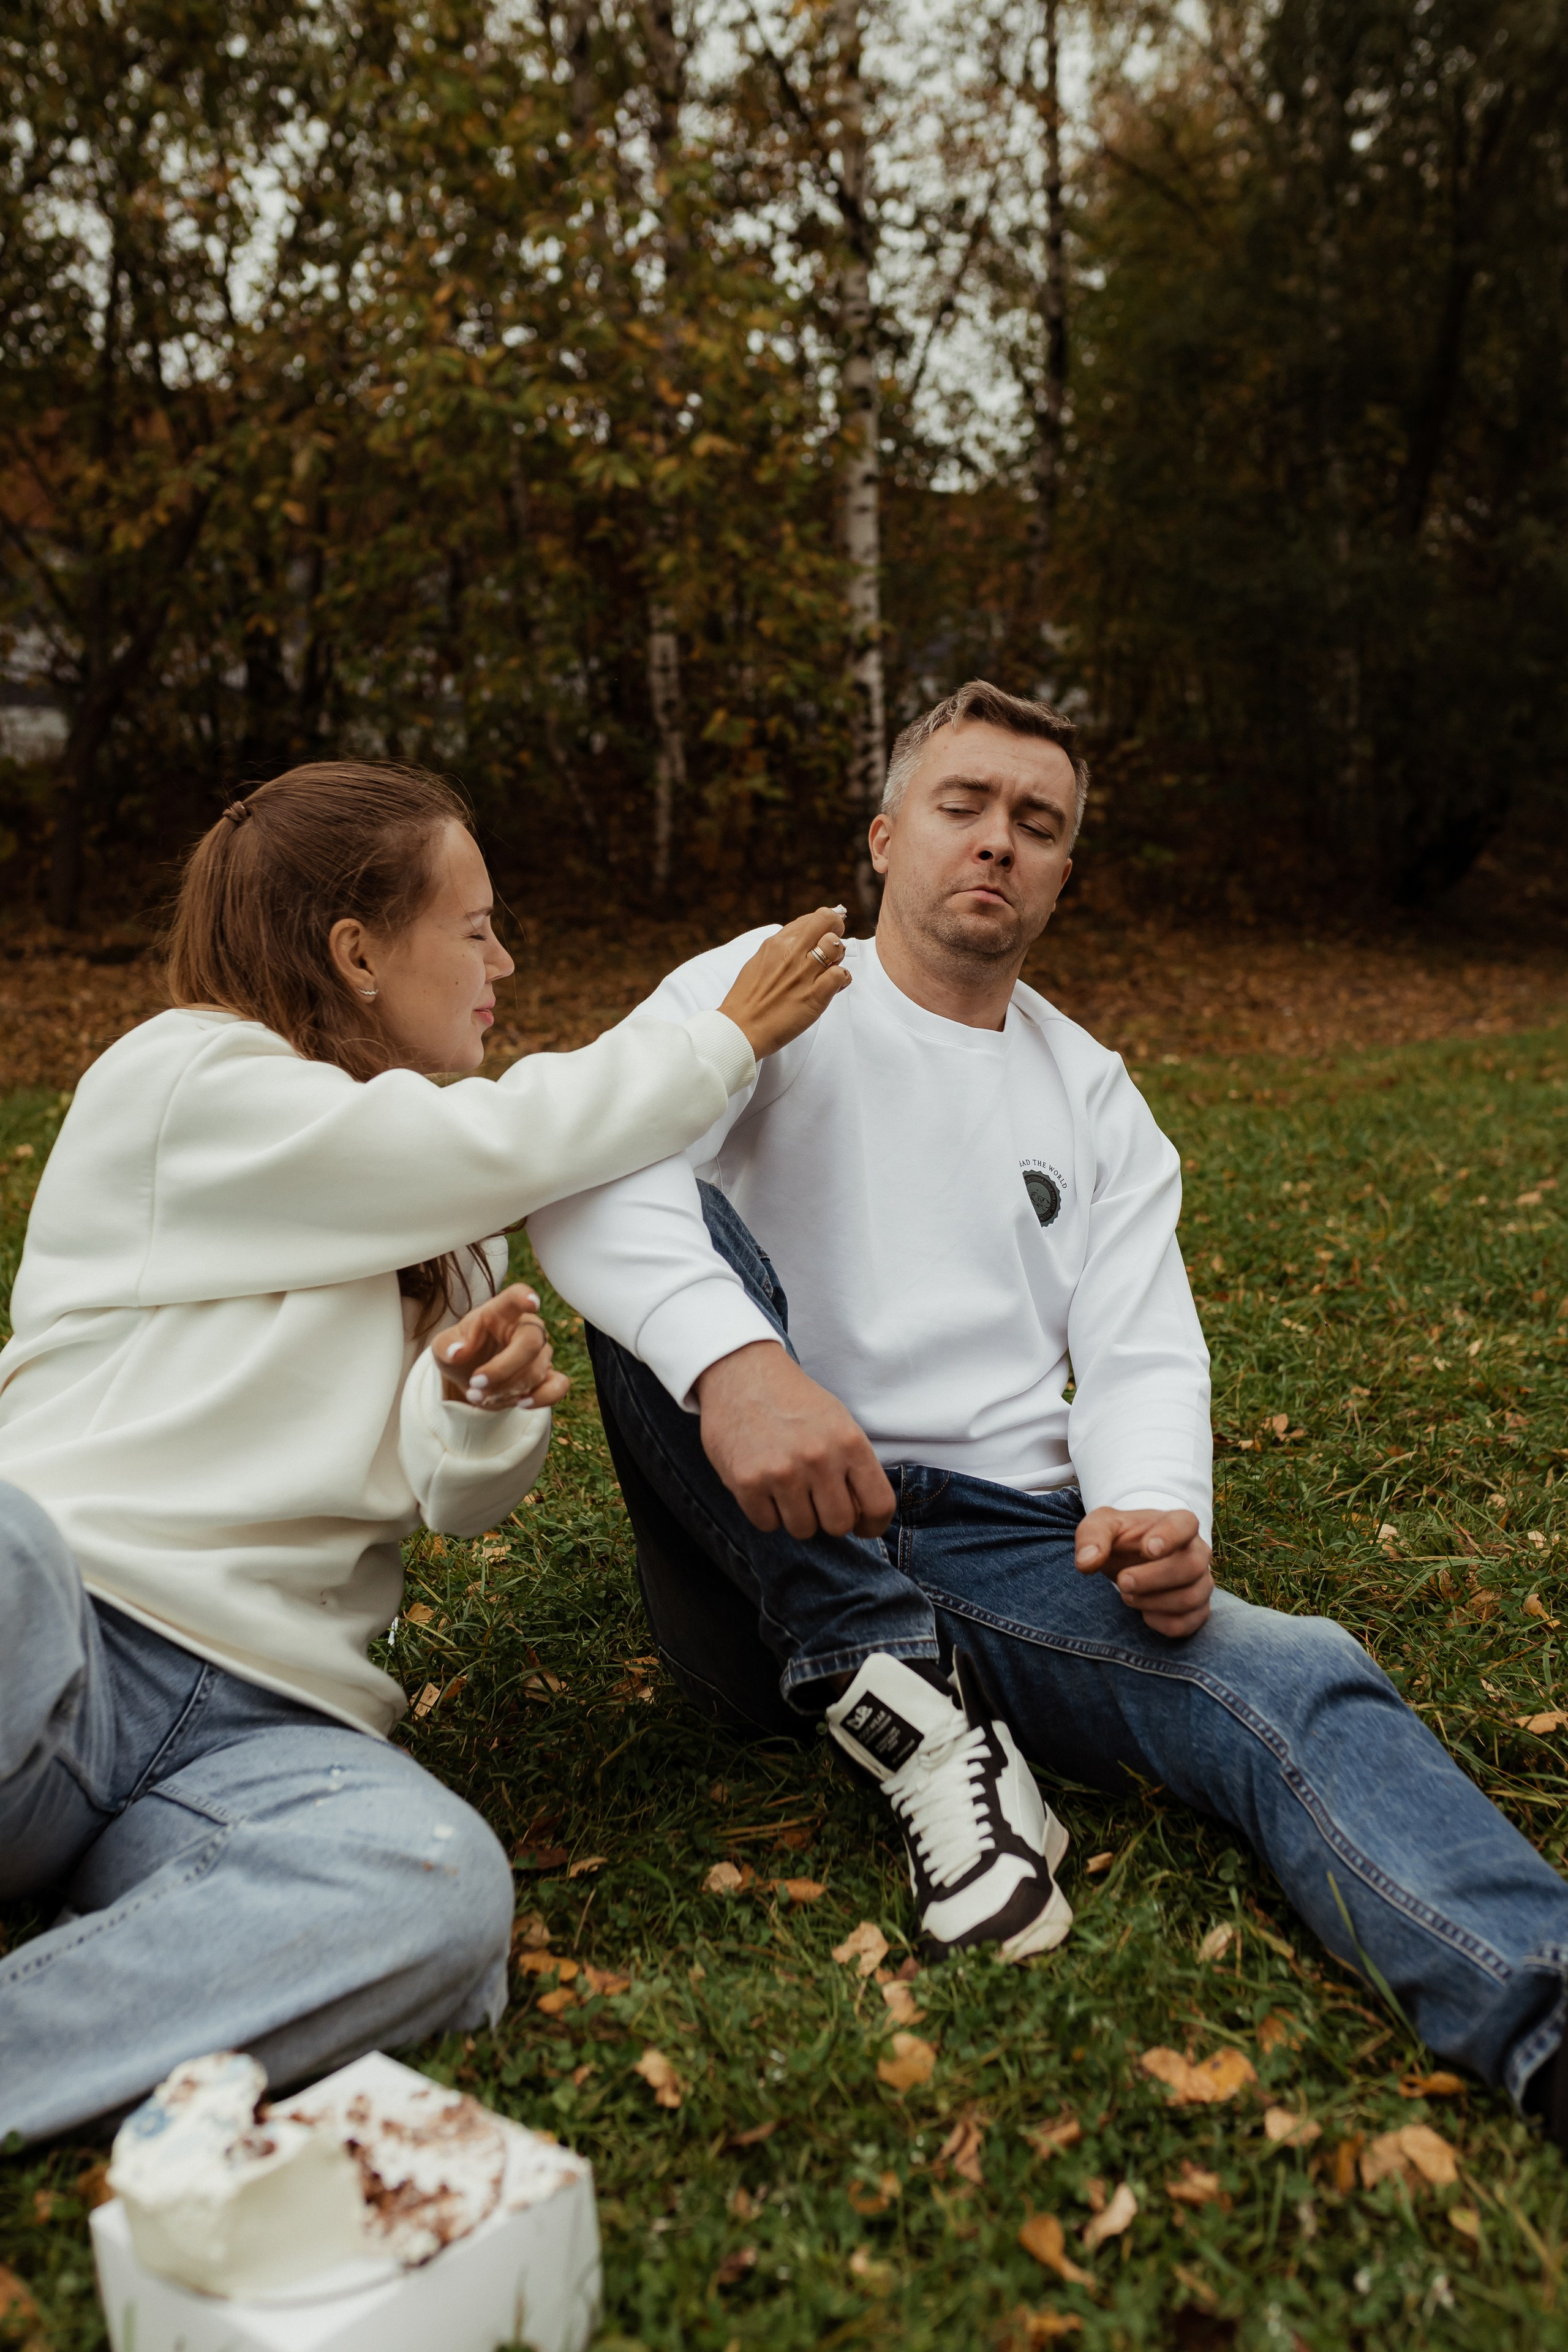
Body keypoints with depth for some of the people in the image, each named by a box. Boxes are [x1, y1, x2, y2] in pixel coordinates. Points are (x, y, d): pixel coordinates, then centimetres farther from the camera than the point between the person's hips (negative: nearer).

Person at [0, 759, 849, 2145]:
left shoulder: (437, 1226, 24)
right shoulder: (184, 1083, 2)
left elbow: (456, 1497, 15)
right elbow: (506, 1144, -4)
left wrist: (484, 1406, -8)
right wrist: (729, 1037, 10)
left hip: (267, 1715, 5)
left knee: (439, 1894, -31)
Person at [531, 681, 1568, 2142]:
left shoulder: (1097, 1104, 19)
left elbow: (1142, 1353, 7)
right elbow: (585, 1173, -15)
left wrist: (1157, 1511, -18)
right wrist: (734, 1361, -36)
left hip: (1001, 1542, 2)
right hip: (770, 1543, -2)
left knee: (1296, 1682, -26)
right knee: (675, 1252, -27)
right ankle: (898, 1697, -25)